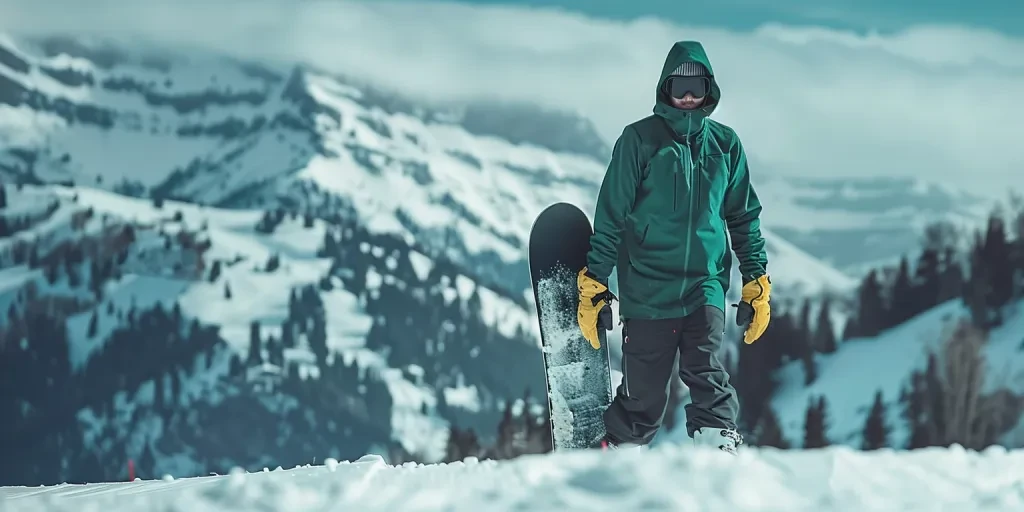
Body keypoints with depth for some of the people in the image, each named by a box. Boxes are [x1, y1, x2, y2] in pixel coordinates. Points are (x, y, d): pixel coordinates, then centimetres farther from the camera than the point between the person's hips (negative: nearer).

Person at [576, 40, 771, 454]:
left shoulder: (725, 144, 11)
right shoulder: (639, 140, 1)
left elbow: (745, 217, 18)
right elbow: (611, 215, 1)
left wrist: (757, 282, 13)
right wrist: (593, 286, -2)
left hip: (705, 285, 1)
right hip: (648, 290, -1)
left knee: (705, 372, -19)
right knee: (643, 393, 1)